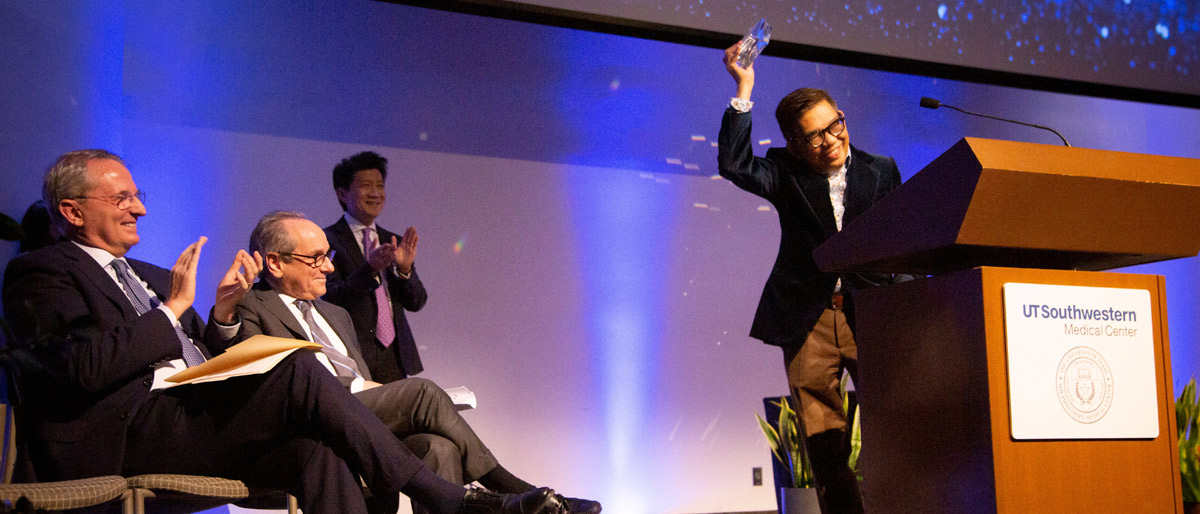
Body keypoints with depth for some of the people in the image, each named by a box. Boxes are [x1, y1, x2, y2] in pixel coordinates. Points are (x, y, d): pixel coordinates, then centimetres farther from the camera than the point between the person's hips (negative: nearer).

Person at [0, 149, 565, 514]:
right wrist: (175, 307, -6)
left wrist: (222, 311, 6)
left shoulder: (151, 276, 28)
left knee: (315, 452, -24)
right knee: (297, 369, -25)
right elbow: (85, 368, -13)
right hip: (121, 434, -7)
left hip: (189, 426, 7)